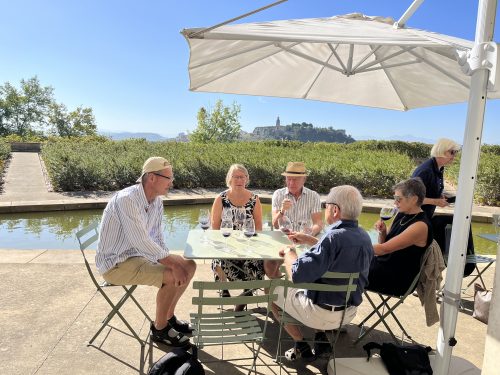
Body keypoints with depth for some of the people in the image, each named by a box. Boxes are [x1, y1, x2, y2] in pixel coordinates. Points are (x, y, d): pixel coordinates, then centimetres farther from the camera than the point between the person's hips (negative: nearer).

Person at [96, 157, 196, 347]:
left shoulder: (157, 201, 1)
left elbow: (157, 237, 5)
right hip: (116, 264, -9)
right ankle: (159, 329, -1)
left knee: (189, 266, 1)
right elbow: (141, 242, -31)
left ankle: (168, 316, 18)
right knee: (172, 276, -25)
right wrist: (173, 263, -26)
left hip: (138, 255, 9)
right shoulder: (127, 199, -26)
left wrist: (172, 261, -9)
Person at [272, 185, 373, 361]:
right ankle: (321, 337, 26)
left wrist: (289, 252, -14)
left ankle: (302, 346, 16)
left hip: (323, 313, -8)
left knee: (274, 291, 13)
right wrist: (309, 240, 13)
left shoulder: (334, 237, -30)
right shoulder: (363, 236, -4)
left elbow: (297, 275, -33)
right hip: (349, 311, 8)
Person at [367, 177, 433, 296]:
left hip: (398, 279, -8)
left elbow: (385, 249, -23)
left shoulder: (420, 225, -20)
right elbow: (383, 245, 12)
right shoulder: (402, 215, 5)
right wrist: (382, 232, -8)